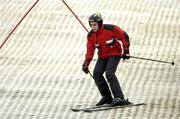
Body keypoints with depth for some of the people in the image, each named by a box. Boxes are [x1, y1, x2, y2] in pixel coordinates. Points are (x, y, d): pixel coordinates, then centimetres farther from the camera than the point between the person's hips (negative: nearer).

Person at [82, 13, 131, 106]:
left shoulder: (111, 29, -20)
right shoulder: (91, 35, -5)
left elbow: (124, 36, -9)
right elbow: (90, 50, 2)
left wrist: (126, 51, -10)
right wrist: (86, 63, -9)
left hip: (115, 54, -6)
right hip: (102, 56, 6)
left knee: (109, 73, -24)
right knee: (96, 73, -13)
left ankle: (119, 98, -24)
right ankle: (107, 97, -1)